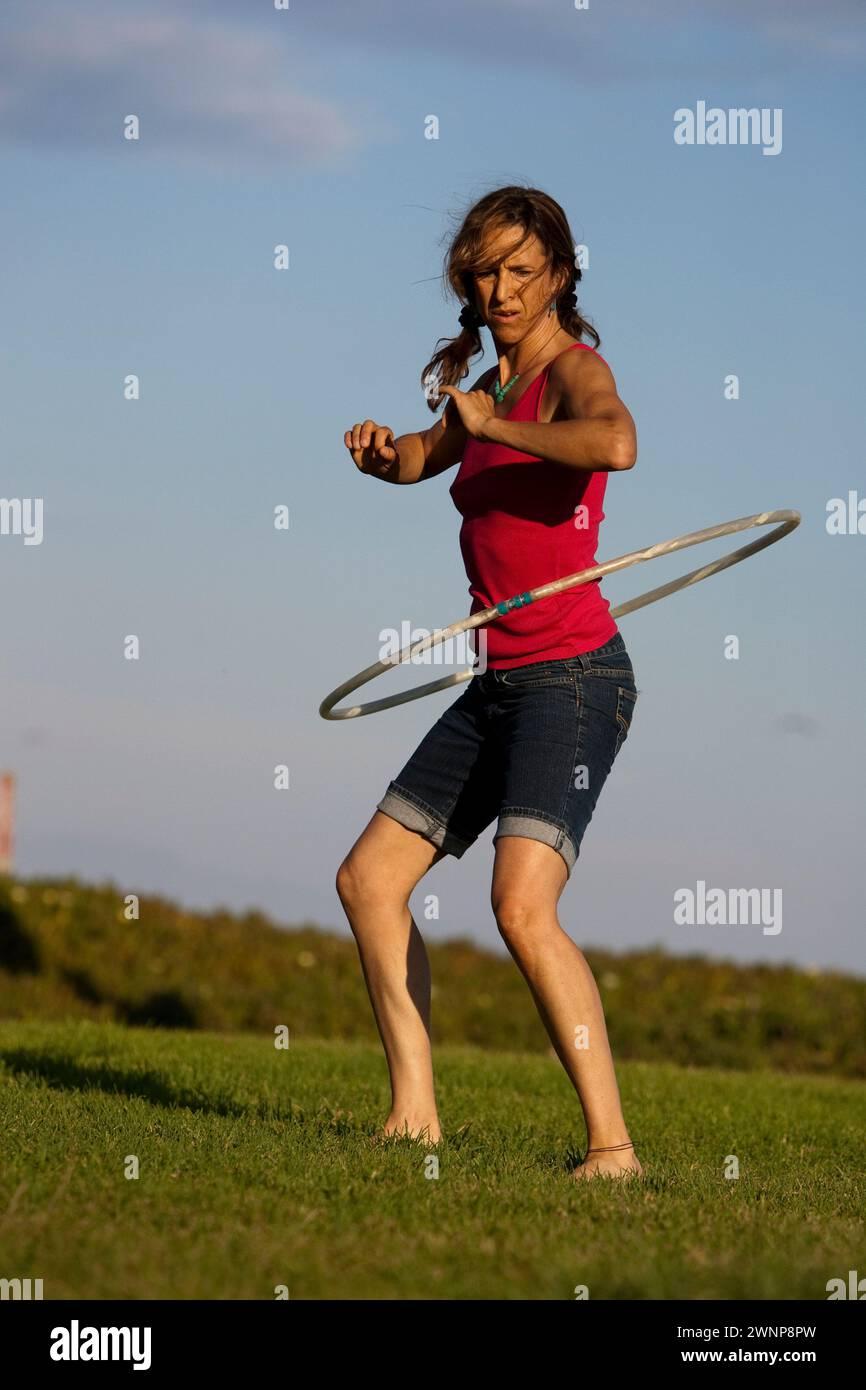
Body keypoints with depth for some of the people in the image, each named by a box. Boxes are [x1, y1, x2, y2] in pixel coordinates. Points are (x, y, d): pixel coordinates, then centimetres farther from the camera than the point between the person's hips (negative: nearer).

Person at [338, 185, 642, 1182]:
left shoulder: (572, 370, -9)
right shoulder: (487, 387, 16)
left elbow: (616, 444, -33)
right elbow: (420, 460, 35)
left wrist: (492, 422, -19)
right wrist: (379, 451, 11)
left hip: (573, 676, -9)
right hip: (501, 686, 9)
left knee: (522, 908, -23)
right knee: (368, 879, 11)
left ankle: (611, 1144, -24)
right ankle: (415, 1112, 15)